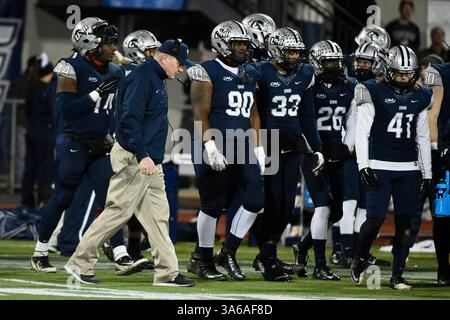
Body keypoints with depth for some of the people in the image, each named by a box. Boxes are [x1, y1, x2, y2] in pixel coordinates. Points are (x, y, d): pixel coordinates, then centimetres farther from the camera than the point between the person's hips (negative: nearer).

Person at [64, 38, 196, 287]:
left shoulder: (157, 80, 18)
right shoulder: (141, 77, -14)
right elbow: (129, 119, -22)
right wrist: (142, 156, -27)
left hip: (149, 160, 10)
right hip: (133, 158, -10)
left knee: (157, 215, 7)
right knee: (119, 210, -8)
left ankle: (167, 273, 6)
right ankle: (80, 263, -1)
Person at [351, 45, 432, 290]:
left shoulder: (419, 97, 11)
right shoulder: (374, 93, -3)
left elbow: (423, 138, 17)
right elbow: (362, 132, -3)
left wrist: (427, 173, 15)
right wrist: (363, 166, -11)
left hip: (408, 169, 4)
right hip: (379, 167, -4)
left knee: (404, 223, 1)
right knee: (375, 219, -9)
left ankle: (397, 276, 7)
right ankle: (359, 262, 16)